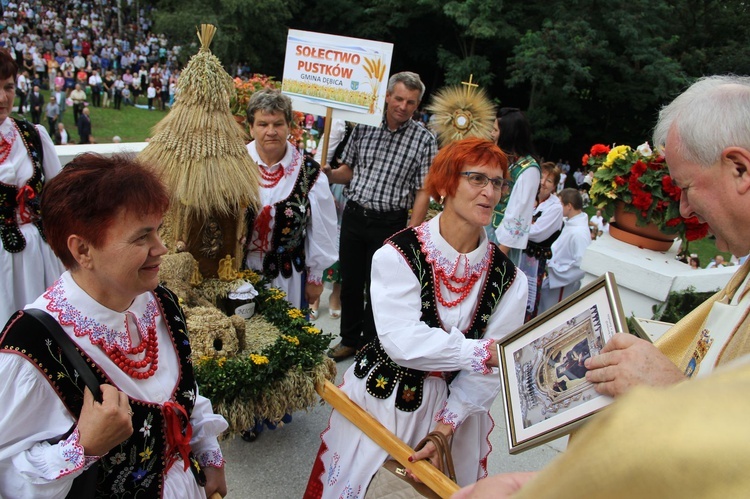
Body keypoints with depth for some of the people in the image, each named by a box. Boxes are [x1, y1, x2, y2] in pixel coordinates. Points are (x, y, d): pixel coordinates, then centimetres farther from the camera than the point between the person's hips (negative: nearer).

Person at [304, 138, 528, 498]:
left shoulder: (508, 279, -9)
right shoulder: (398, 254, -19)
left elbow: (492, 369, -11)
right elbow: (402, 341, -26)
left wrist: (446, 428, -17)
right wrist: (477, 352, -22)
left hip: (452, 406, 3)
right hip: (381, 397, -2)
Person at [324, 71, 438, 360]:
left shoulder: (424, 140, -6)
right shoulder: (365, 126, 3)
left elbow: (422, 191, -8)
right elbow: (348, 169, 12)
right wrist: (329, 175, -9)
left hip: (389, 224, -3)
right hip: (353, 216, 3)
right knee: (350, 283, 14)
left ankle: (370, 346, 28)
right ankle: (349, 339, 33)